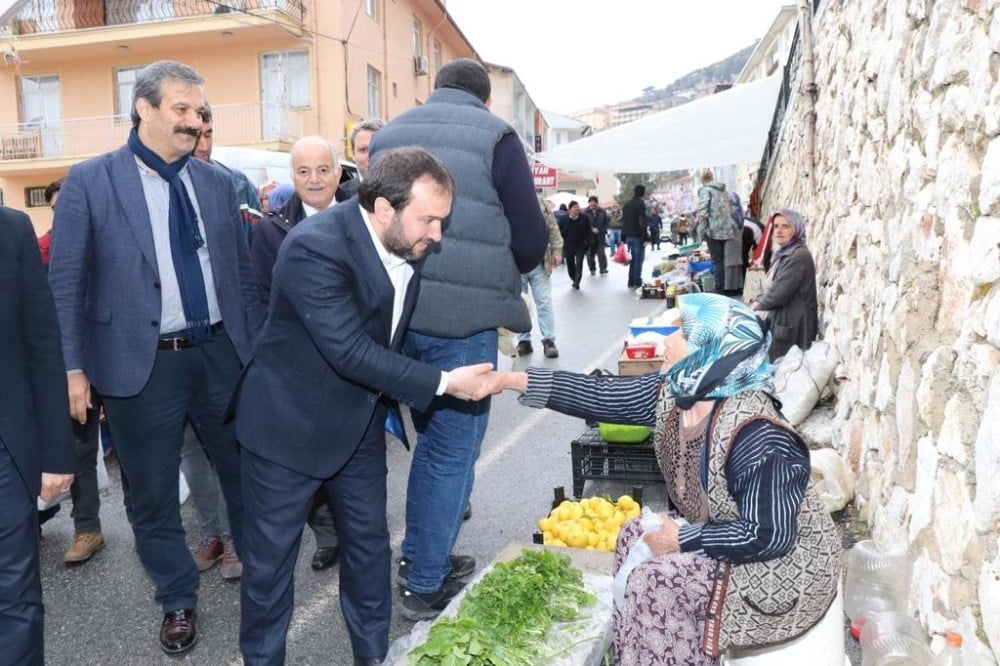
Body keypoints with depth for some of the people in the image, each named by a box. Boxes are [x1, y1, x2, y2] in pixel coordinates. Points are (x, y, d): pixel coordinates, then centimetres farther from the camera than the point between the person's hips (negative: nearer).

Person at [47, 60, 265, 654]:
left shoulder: (218, 183, 7)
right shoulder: (88, 182, -3)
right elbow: (65, 285, -3)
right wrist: (73, 368, -8)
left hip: (223, 354, 3)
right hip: (141, 364, -3)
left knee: (248, 475, 14)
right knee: (153, 495, 10)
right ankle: (178, 601, 32)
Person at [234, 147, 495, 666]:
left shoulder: (410, 245, -6)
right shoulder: (315, 246, -28)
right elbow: (350, 351, -31)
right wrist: (443, 383, -27)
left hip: (360, 421, 7)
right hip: (290, 423, -6)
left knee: (369, 540, 16)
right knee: (271, 554, 9)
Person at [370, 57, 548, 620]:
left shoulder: (388, 134, 13)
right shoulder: (496, 137, -4)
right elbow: (532, 242, -5)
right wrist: (497, 275, 13)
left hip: (397, 312, 6)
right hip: (462, 319, -6)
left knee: (430, 436, 22)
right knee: (454, 450, 7)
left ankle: (418, 557, 34)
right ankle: (428, 584, 18)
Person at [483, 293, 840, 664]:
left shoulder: (755, 434, -33)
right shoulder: (675, 394, -9)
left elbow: (769, 536, -30)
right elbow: (601, 396, -6)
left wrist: (683, 540, -21)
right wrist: (514, 380, -9)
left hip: (783, 566, -8)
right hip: (732, 534, 8)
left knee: (653, 581, -17)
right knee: (635, 536, 4)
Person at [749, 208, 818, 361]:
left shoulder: (799, 256, -19)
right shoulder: (784, 253, 14)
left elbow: (778, 293, -22)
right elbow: (771, 286, 19)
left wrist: (758, 304, -5)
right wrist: (757, 301, 1)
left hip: (793, 326, -10)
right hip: (782, 321, 10)